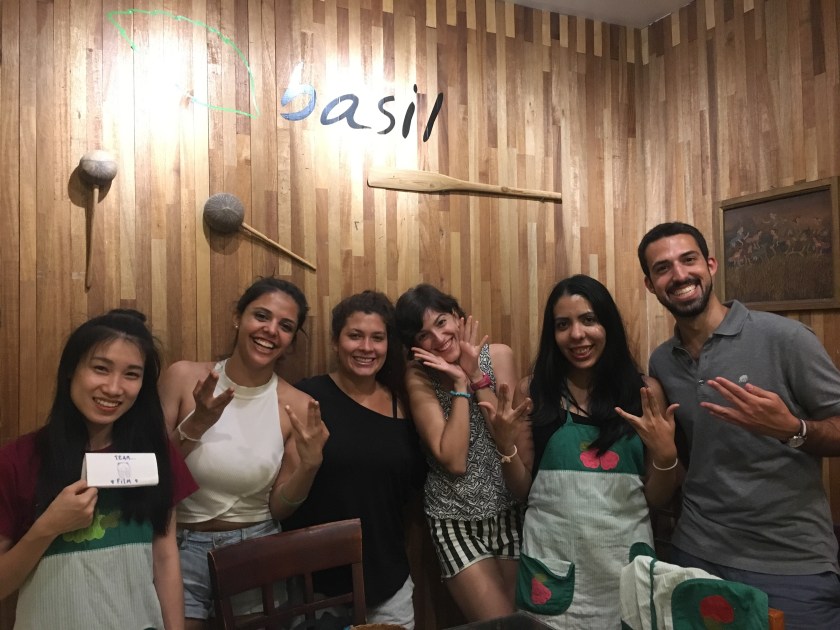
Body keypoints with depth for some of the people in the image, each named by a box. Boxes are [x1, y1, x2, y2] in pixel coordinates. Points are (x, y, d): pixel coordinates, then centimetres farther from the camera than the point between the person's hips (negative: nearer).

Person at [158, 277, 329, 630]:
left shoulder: (297, 407, -9)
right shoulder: (184, 377, -9)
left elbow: (278, 509, -2)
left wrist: (310, 465, -21)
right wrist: (195, 425, -22)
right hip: (182, 548, 0)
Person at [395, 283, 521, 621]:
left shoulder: (498, 355, -6)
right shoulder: (419, 378, -12)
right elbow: (453, 461, -19)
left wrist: (476, 376, -20)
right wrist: (461, 385, -21)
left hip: (511, 511, 2)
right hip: (456, 523, -2)